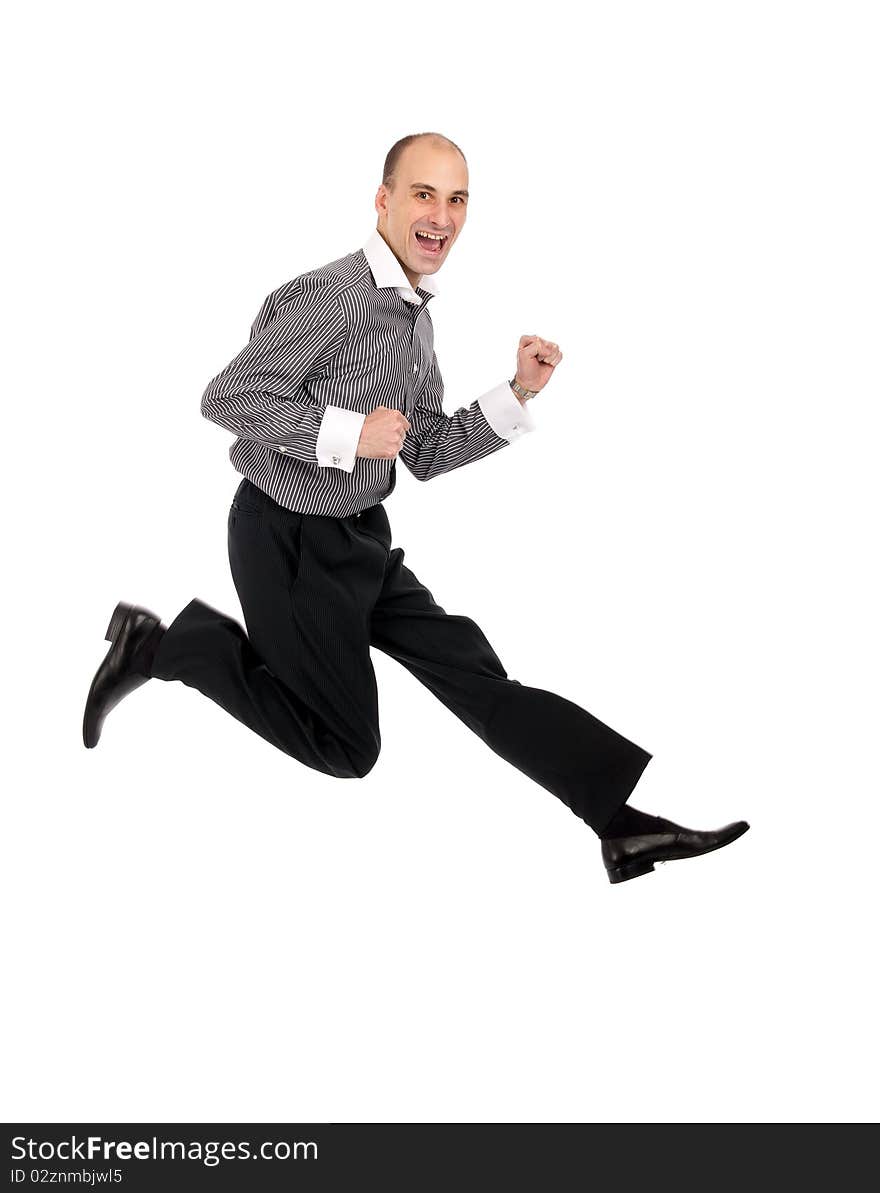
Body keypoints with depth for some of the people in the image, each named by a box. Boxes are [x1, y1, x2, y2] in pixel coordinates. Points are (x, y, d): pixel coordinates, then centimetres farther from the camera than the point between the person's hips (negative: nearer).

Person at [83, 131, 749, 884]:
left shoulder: (417, 316, 9)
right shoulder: (332, 296, -21)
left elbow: (427, 456, 12)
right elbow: (227, 398, -22)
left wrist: (519, 393, 1)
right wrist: (349, 433, -25)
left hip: (360, 539, 8)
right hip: (290, 542, -8)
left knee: (475, 675, 1)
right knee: (348, 747, 4)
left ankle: (624, 818, -2)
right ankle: (164, 645, 14)